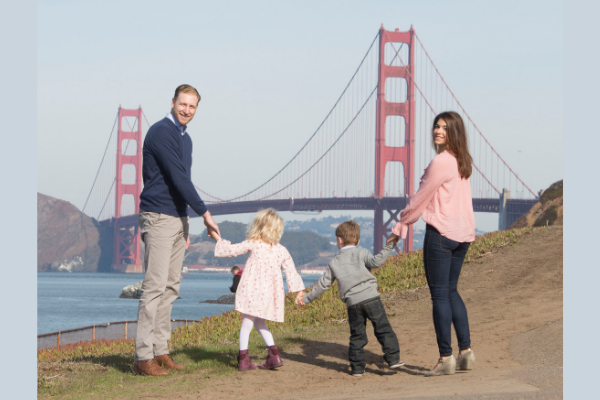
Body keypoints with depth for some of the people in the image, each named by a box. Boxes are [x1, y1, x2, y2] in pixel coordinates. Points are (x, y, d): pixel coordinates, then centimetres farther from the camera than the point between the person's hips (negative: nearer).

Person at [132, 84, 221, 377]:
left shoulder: (185, 138, 17)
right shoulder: (161, 132, -13)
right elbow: (178, 178, -18)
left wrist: (185, 228, 21)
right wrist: (205, 214, -14)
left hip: (178, 218, 9)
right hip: (159, 218, -9)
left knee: (170, 288, 8)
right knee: (155, 287, -11)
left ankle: (160, 351, 12)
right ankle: (143, 356, -11)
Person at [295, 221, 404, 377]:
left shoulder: (334, 263, 14)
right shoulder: (361, 253, 6)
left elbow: (322, 284, 17)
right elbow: (376, 262, -14)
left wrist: (307, 298, 28)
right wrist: (388, 248, -5)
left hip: (352, 303, 2)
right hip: (371, 298, -2)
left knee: (357, 336, 11)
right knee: (383, 329, 2)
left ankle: (357, 367, 11)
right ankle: (393, 358, -4)